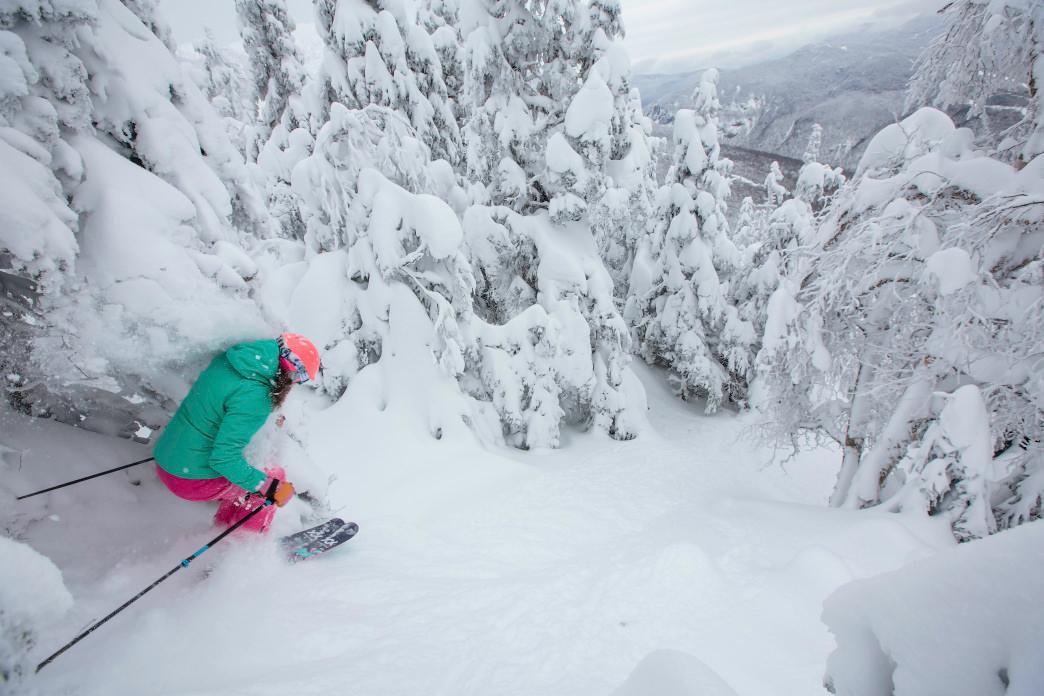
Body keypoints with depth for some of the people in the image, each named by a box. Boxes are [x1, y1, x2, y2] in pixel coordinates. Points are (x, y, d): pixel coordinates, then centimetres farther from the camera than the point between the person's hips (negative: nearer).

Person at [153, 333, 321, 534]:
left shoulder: (228, 359, -2)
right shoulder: (254, 396, -27)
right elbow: (224, 459, -26)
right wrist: (273, 488, -18)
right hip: (195, 480, -8)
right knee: (276, 475, 7)